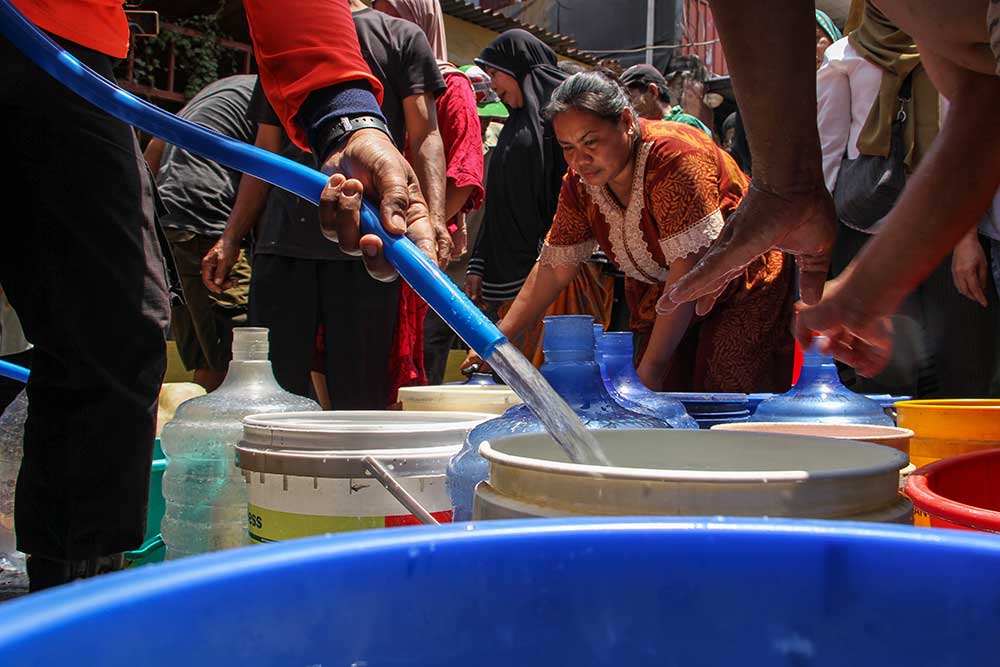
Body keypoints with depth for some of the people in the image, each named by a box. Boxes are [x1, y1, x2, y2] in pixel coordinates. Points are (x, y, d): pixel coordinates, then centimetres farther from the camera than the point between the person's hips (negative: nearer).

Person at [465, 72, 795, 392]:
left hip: (741, 294, -6)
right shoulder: (579, 183, -6)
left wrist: (652, 366, -29)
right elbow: (553, 267, 1)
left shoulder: (673, 156, -27)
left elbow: (689, 265, -29)